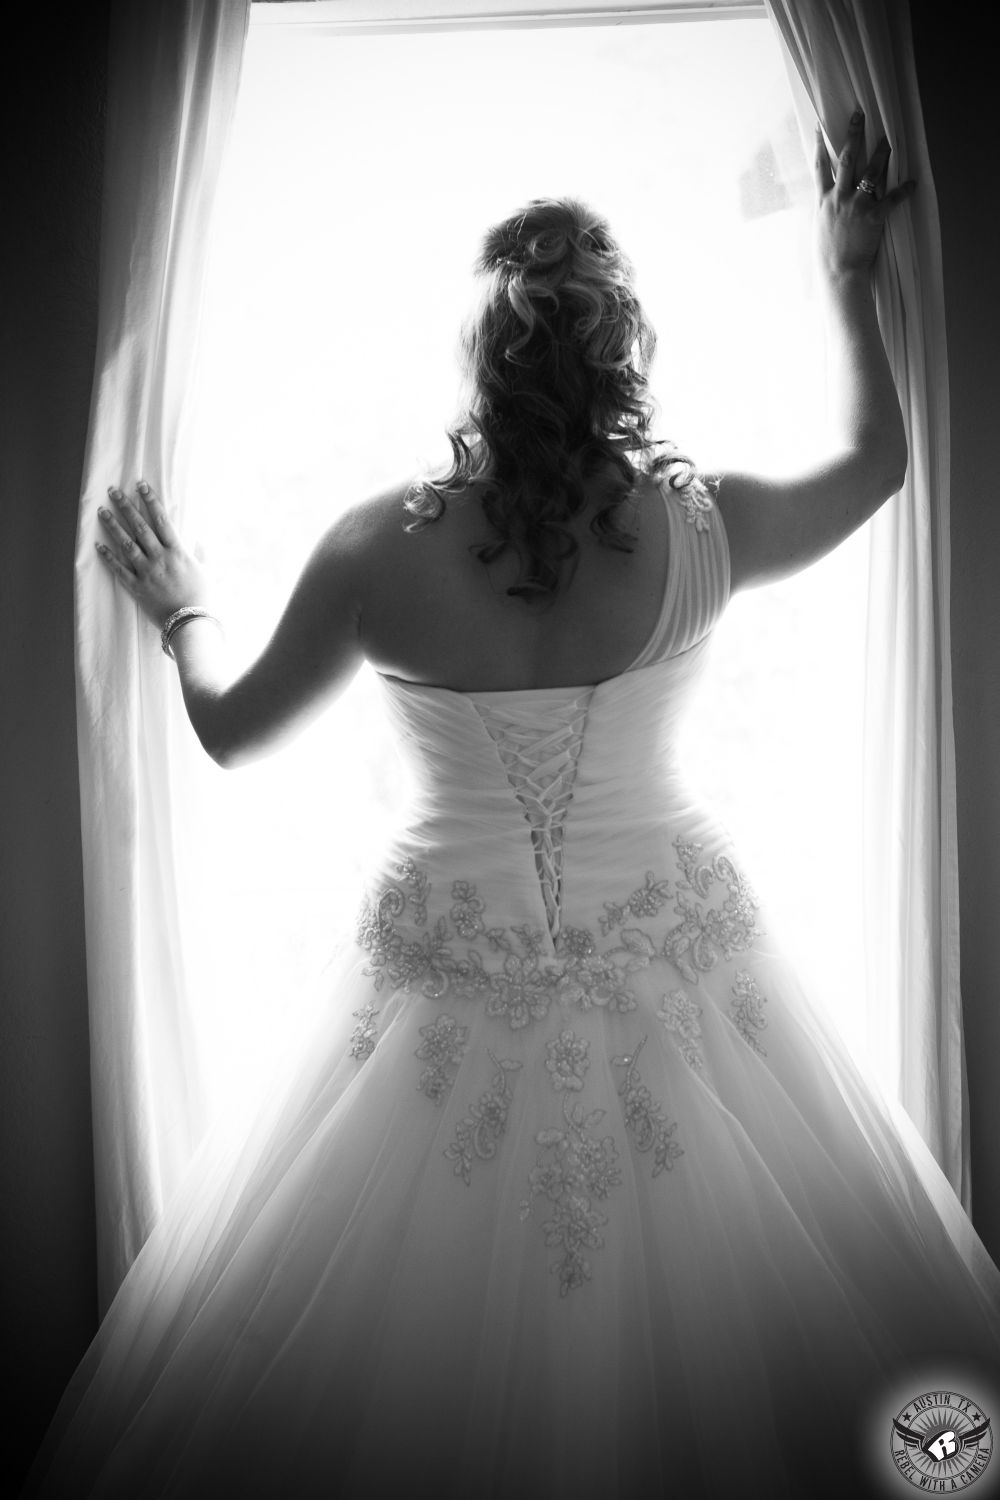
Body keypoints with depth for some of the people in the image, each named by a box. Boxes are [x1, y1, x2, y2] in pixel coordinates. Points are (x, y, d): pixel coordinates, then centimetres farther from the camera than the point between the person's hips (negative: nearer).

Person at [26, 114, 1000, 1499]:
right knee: (699, 1337, 24)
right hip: (672, 963, 1)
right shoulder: (703, 523, -13)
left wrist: (183, 615, 20)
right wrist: (849, 276, 23)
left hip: (454, 982, 0)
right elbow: (878, 459, 10)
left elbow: (231, 732, 0)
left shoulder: (379, 548, -16)